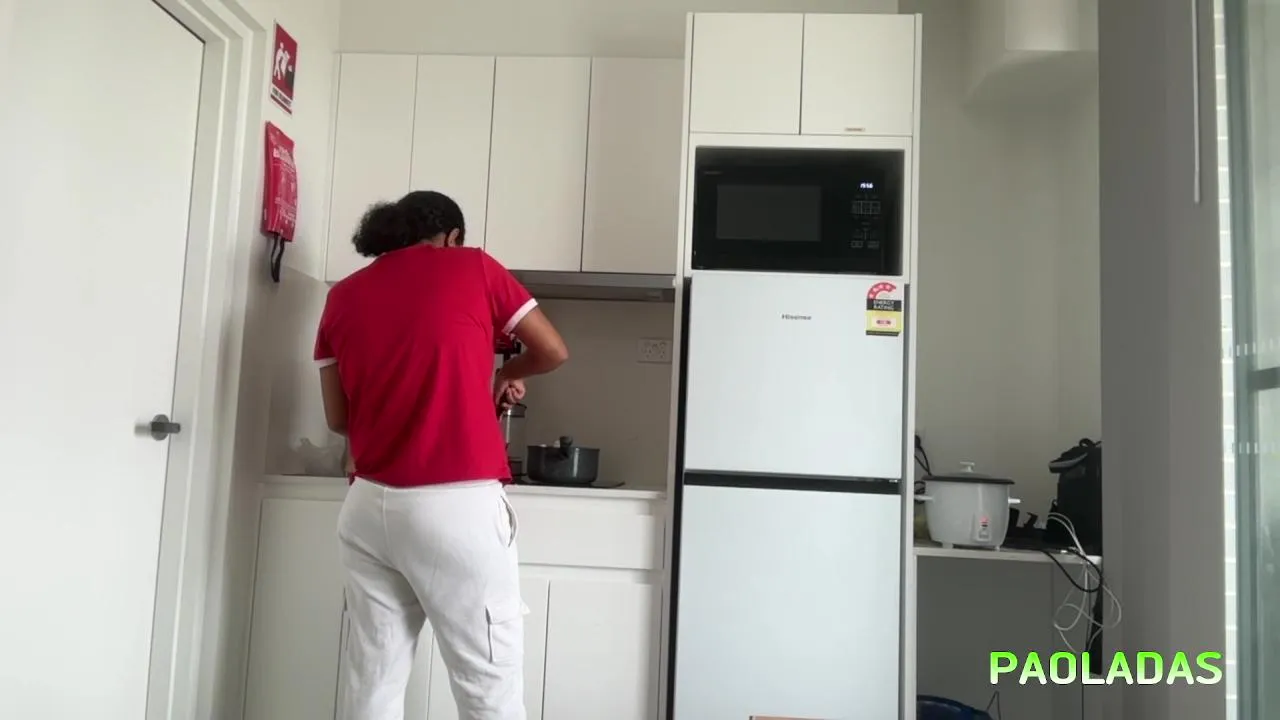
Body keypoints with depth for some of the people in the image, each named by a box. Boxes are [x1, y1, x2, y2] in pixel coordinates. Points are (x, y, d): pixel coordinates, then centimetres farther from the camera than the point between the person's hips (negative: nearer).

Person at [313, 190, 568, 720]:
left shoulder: (342, 297, 13)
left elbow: (338, 418, 15)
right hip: (456, 506, -4)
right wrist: (509, 373, 30)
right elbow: (553, 351, 11)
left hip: (369, 506, 5)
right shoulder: (472, 266, 5)